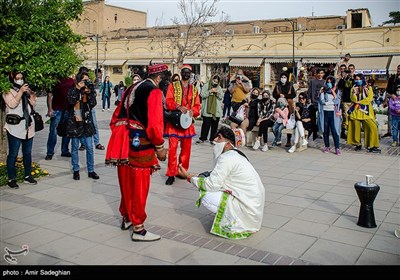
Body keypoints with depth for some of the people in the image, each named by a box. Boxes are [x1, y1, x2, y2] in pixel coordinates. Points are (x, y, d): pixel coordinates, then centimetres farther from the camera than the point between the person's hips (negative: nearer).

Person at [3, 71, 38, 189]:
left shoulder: (26, 90, 14)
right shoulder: (8, 91, -2)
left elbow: (33, 104, 14)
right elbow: (12, 104, -17)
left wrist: (32, 93, -1)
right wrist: (21, 92, -19)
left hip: (28, 126, 6)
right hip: (15, 127, -6)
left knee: (27, 152, 12)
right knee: (13, 154, -2)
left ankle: (27, 176, 23)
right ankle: (11, 179, 4)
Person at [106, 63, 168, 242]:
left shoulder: (132, 88, 16)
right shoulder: (155, 91, -9)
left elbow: (117, 115, 18)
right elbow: (154, 123, -17)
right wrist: (159, 147, -7)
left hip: (124, 142, 8)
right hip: (140, 145, -8)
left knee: (126, 183, 19)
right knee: (139, 186, 0)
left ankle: (126, 218, 35)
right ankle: (138, 229, 9)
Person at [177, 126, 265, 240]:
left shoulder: (226, 158, -19)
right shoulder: (234, 154, 10)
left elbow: (212, 185, -19)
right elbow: (215, 177, 13)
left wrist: (189, 176, -9)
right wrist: (195, 176, 4)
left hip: (248, 207, -9)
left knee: (206, 197, -13)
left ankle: (234, 219, -1)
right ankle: (233, 215, 14)